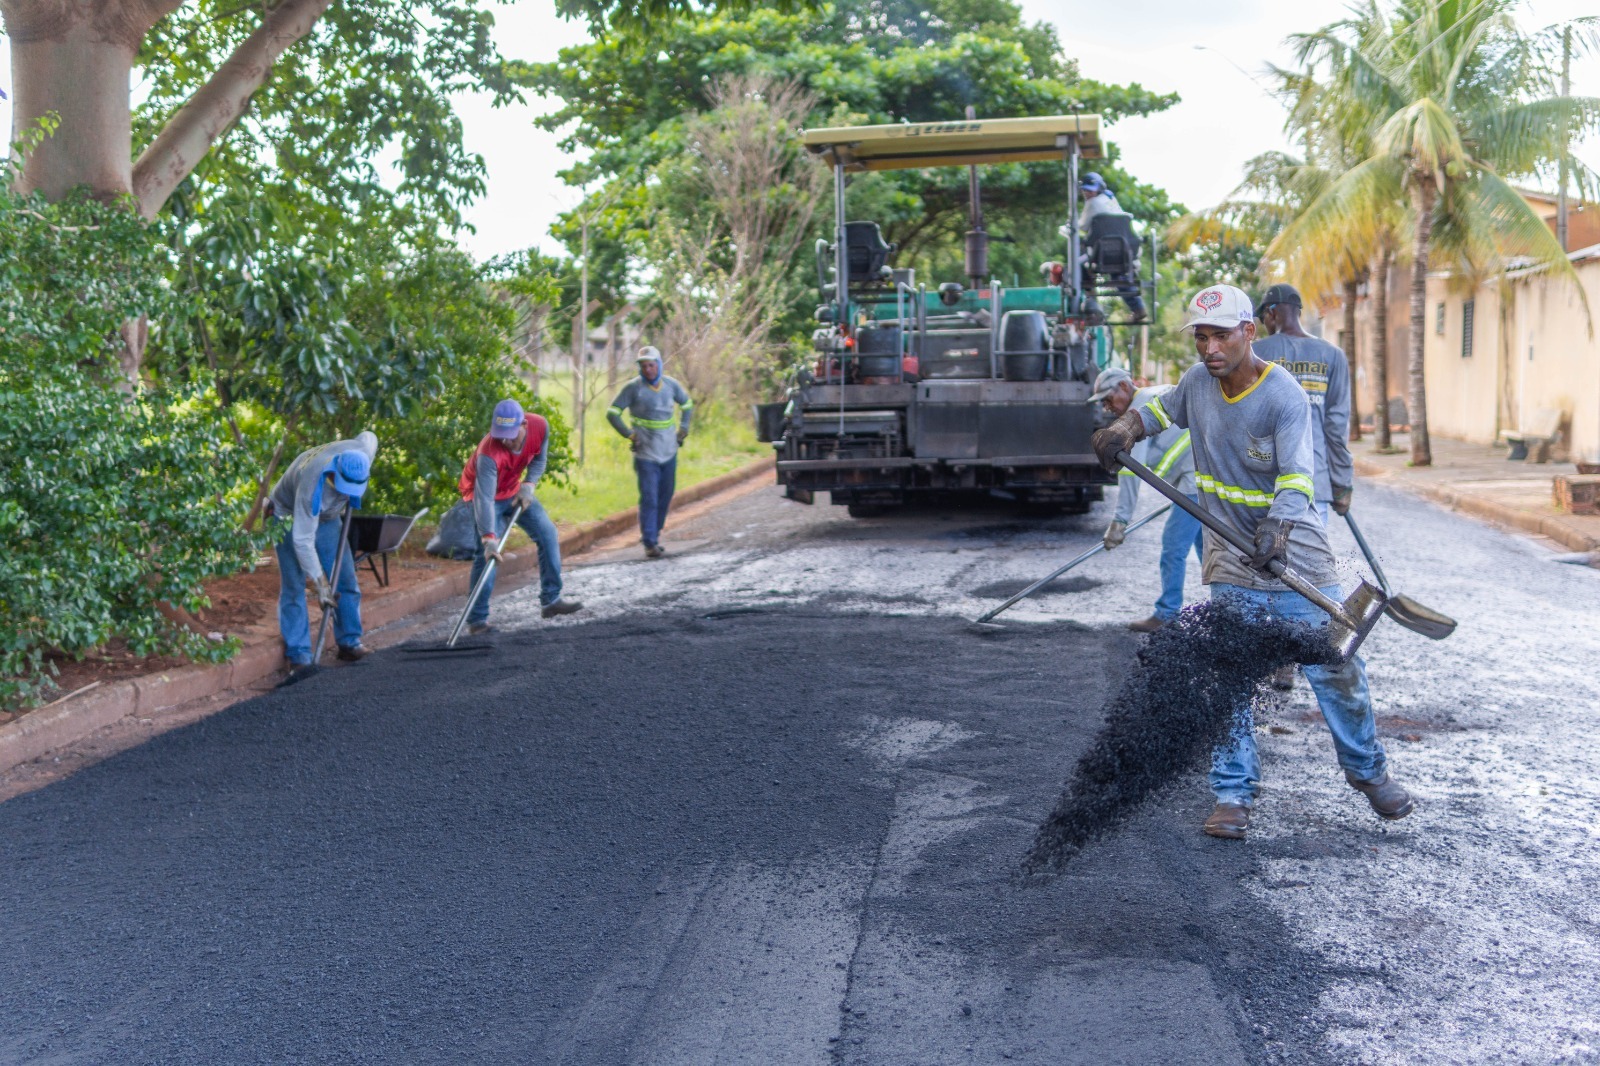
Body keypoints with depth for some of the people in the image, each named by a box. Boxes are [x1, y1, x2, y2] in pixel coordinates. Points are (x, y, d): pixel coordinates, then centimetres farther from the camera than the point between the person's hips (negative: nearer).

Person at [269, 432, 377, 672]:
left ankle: (349, 643, 13)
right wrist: (320, 583, -36)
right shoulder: (312, 486, -42)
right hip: (291, 517, -6)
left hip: (327, 516, 6)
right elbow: (303, 540, -37)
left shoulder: (363, 452, -27)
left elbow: (368, 437, 2)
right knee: (293, 587, -10)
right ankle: (298, 656, -7)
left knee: (345, 579, 3)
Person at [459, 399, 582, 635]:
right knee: (488, 553, -16)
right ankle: (476, 619, -9)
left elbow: (539, 459, -3)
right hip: (484, 492, -6)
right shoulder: (488, 453, -39)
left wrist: (528, 485, -18)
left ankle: (550, 600, 12)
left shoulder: (540, 426, -24)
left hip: (514, 490, 6)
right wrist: (489, 539, -51)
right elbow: (484, 498, -44)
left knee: (548, 534, 2)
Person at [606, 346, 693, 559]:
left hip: (669, 451, 5)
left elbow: (687, 404, 22)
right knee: (649, 498, -9)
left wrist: (682, 430, 11)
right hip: (645, 453, -5)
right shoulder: (633, 387, -8)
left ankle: (655, 531, 24)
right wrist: (630, 435, -10)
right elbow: (612, 413, -5)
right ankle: (650, 543, -7)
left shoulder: (671, 385, 4)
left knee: (666, 495, 9)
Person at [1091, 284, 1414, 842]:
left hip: (1293, 553, -3)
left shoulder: (1284, 395, -18)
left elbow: (1296, 476, -27)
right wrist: (1127, 427, -2)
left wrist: (1277, 528, -47)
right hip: (1230, 557, 3)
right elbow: (1164, 408, 20)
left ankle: (1367, 770, 26)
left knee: (1337, 669, 2)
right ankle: (1233, 793, 6)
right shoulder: (1197, 381, -2)